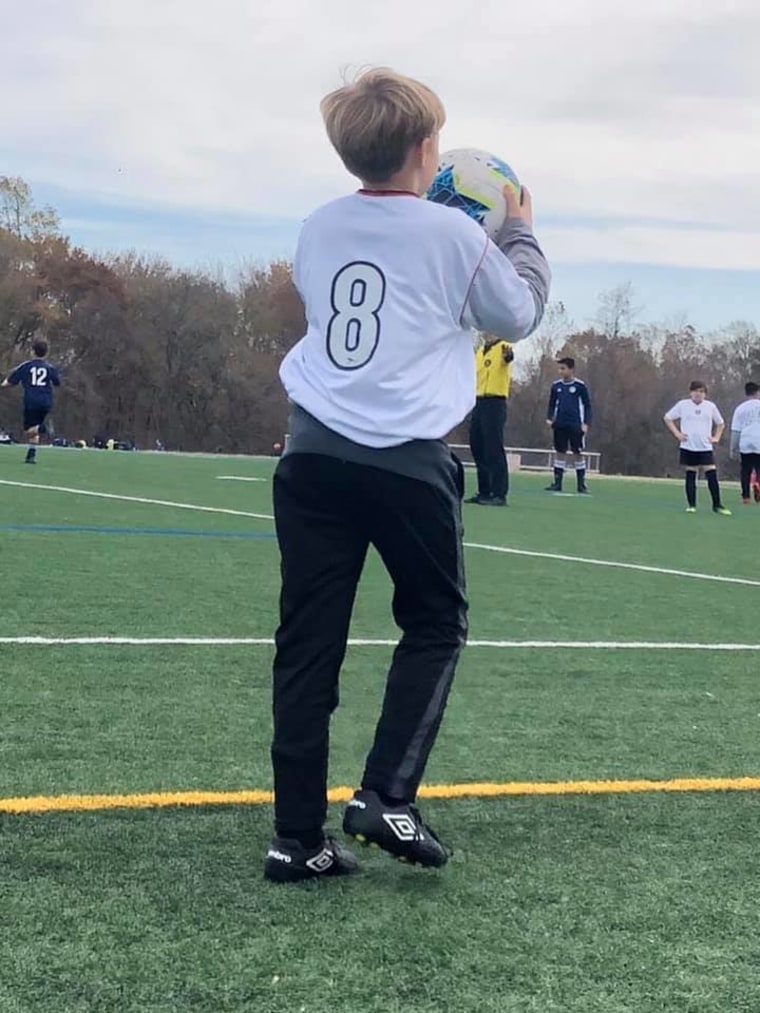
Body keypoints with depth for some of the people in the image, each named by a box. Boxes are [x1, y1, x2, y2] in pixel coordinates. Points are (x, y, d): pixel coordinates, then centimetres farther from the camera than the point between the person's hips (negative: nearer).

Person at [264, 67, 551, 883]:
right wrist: (520, 234, 27)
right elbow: (518, 316, 12)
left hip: (314, 452, 4)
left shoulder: (318, 229, 10)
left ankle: (296, 837, 6)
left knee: (307, 645, 5)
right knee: (434, 627, 15)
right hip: (406, 462, -4)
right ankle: (387, 796, 2)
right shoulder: (452, 234, -2)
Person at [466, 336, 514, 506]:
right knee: (477, 447, 10)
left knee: (494, 449, -10)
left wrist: (508, 355, -55)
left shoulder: (503, 348, -8)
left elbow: (508, 356, -32)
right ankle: (485, 492, 18)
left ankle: (499, 494, -9)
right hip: (479, 402, 8)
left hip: (495, 402, -8)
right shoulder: (480, 351, 17)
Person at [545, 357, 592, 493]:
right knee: (560, 452, 5)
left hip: (575, 426, -3)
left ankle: (581, 484, 7)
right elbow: (552, 404, 15)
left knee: (578, 453, 1)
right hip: (560, 425, 3)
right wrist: (549, 418, 0)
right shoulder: (556, 386, 6)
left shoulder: (580, 386, -4)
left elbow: (587, 405, 1)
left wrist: (586, 423, -7)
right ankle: (557, 483, 9)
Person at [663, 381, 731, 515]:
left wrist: (716, 437, 7)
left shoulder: (711, 406, 6)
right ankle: (691, 505, 10)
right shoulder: (682, 405, 1)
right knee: (690, 476, 3)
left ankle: (717, 505, -1)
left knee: (712, 476, -7)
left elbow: (720, 423, 20)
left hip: (706, 448, 1)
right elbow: (668, 418, 9)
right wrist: (677, 433, 0)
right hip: (688, 447, -1)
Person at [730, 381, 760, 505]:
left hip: (745, 444, 2)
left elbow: (735, 430, 7)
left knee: (746, 469, 9)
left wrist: (733, 448, 12)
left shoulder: (740, 408, 8)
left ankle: (745, 496, 4)